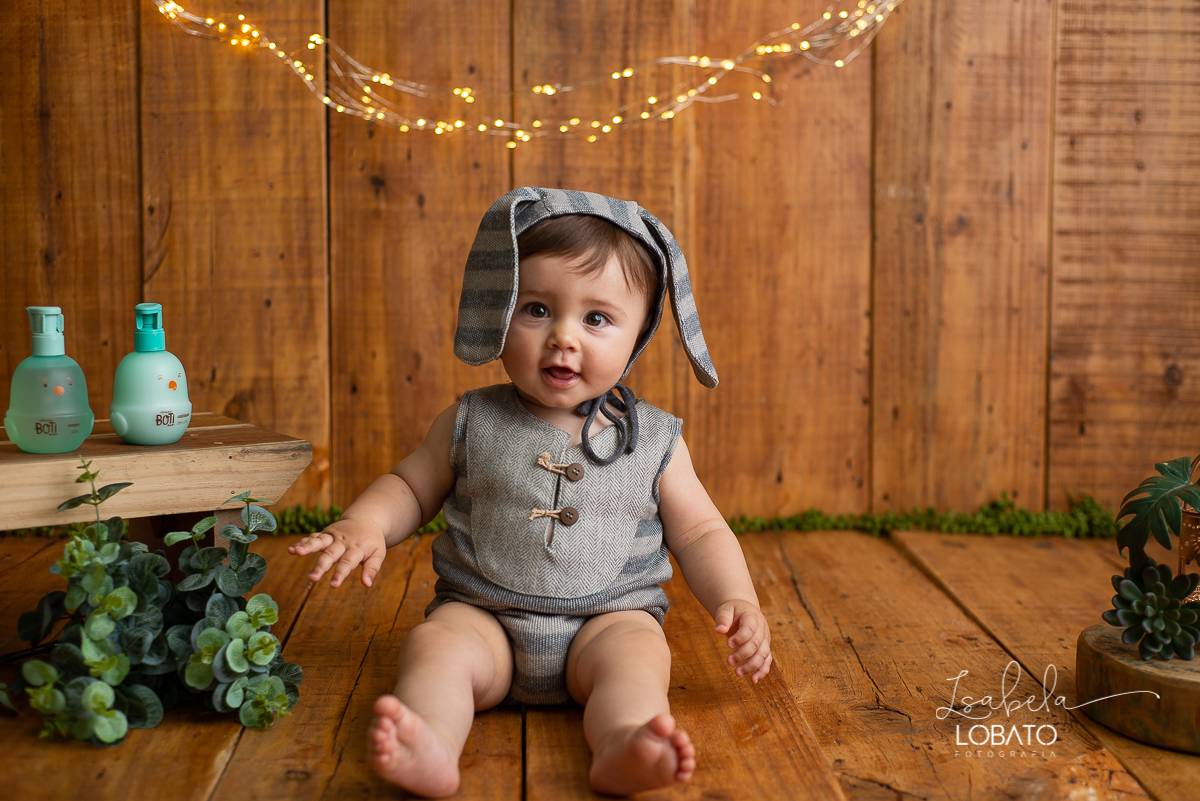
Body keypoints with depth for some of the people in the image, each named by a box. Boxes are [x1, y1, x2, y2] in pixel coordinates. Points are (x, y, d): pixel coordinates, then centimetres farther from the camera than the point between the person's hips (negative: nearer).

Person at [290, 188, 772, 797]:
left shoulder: (653, 442, 3)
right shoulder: (471, 424, 3)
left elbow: (700, 534, 9)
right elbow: (411, 486, 14)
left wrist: (737, 601, -7)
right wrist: (364, 524, -7)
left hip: (609, 616, 0)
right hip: (483, 615, 1)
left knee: (635, 653, -29)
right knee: (433, 644, -27)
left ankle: (621, 747, -52)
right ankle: (431, 751, -49)